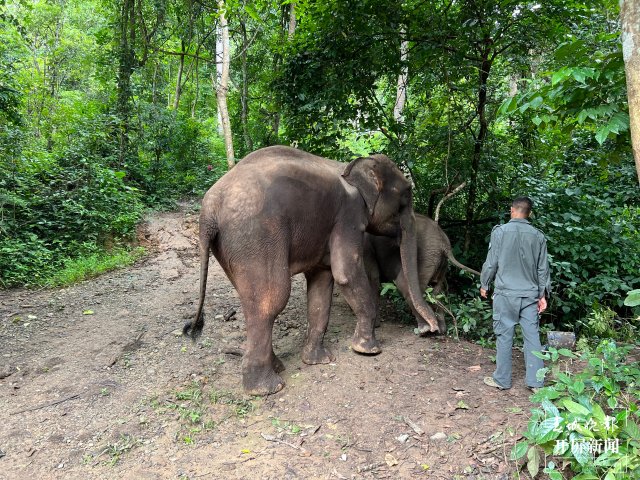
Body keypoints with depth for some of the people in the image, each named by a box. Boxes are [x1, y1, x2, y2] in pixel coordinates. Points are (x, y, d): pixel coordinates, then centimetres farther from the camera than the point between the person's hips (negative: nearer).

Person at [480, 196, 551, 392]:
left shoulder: (500, 231, -6)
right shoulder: (538, 236, 4)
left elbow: (491, 262, -4)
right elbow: (543, 269, 7)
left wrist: (484, 285, 10)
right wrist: (543, 294, 15)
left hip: (506, 293, -3)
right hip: (530, 295, 3)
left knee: (504, 336, 4)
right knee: (532, 336, 7)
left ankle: (502, 379, 13)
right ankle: (535, 381, 12)